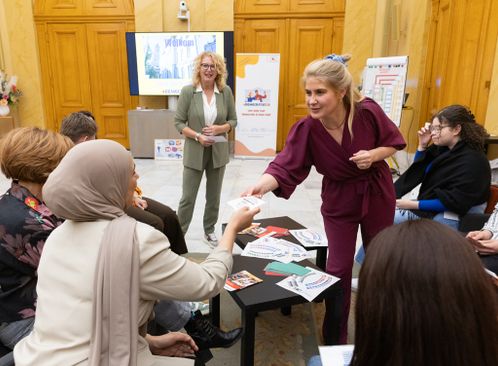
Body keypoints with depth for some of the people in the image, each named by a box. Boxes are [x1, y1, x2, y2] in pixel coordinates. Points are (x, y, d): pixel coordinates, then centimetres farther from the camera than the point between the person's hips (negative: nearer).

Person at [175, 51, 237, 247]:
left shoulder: (226, 91, -2)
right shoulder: (188, 91, -8)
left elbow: (233, 120, 4)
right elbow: (179, 122, -6)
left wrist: (219, 129, -16)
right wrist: (197, 136, -20)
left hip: (218, 153, 3)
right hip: (194, 153, -2)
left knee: (214, 196, 15)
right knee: (188, 197, 4)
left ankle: (209, 231, 34)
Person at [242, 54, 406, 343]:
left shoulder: (367, 111, -24)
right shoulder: (306, 129, -24)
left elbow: (394, 141, -8)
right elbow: (284, 167, -33)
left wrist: (373, 155, -28)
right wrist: (262, 185, -53)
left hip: (377, 193, 1)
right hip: (339, 200, -1)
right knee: (338, 268, 3)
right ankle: (334, 339, 25)